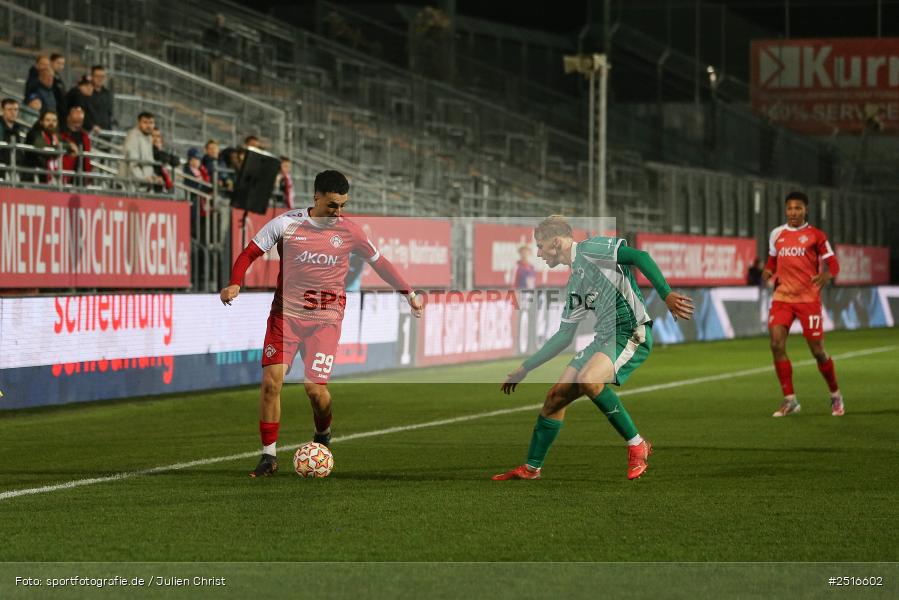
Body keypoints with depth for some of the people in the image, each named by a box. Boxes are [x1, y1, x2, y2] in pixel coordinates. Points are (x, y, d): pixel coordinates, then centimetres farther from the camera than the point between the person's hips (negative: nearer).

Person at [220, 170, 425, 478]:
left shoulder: (349, 231, -1)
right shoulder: (286, 223, -5)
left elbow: (379, 262, 14)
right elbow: (248, 254, 0)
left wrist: (409, 293, 17)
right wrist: (235, 284, -18)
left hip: (326, 318, 0)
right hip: (286, 313, 0)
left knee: (315, 387, -11)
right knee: (271, 381, -10)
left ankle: (323, 435, 23)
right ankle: (269, 455, 2)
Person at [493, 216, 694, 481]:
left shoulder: (591, 249, -4)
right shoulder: (574, 284, 22)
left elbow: (639, 257, -16)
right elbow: (564, 336, 28)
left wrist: (667, 295, -25)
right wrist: (525, 368, 29)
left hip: (630, 332, -9)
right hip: (604, 338, 9)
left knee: (588, 380, -32)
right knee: (556, 396, 4)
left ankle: (637, 446, -17)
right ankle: (531, 469, 16)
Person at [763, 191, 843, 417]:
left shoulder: (815, 235, -1)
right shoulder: (776, 234, 10)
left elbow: (833, 265, -1)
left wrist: (826, 276, -23)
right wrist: (768, 273, 1)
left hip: (808, 298, -3)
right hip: (782, 297, 3)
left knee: (818, 351, -1)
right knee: (776, 345, -13)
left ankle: (835, 396, 22)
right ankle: (790, 400, -2)